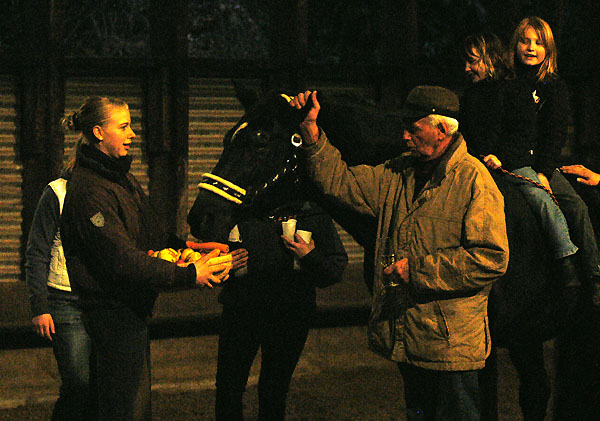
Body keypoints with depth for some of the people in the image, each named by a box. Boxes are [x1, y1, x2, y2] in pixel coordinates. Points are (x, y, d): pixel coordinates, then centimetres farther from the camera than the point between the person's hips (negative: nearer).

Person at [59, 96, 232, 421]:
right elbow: (122, 260, -25)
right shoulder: (89, 190, -20)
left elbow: (151, 234, 20)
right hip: (113, 312, -10)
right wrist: (189, 275, -24)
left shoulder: (121, 177, 12)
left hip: (133, 307, 10)